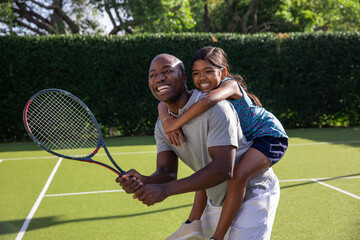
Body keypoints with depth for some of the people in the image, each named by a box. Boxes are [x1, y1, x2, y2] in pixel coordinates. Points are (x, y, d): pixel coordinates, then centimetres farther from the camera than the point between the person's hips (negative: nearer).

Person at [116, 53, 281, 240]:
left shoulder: (214, 107, -26)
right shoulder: (162, 126, -1)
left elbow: (223, 170, -33)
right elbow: (167, 172, -8)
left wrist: (165, 189, -37)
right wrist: (143, 181, -32)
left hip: (253, 194, -6)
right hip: (217, 201, 7)